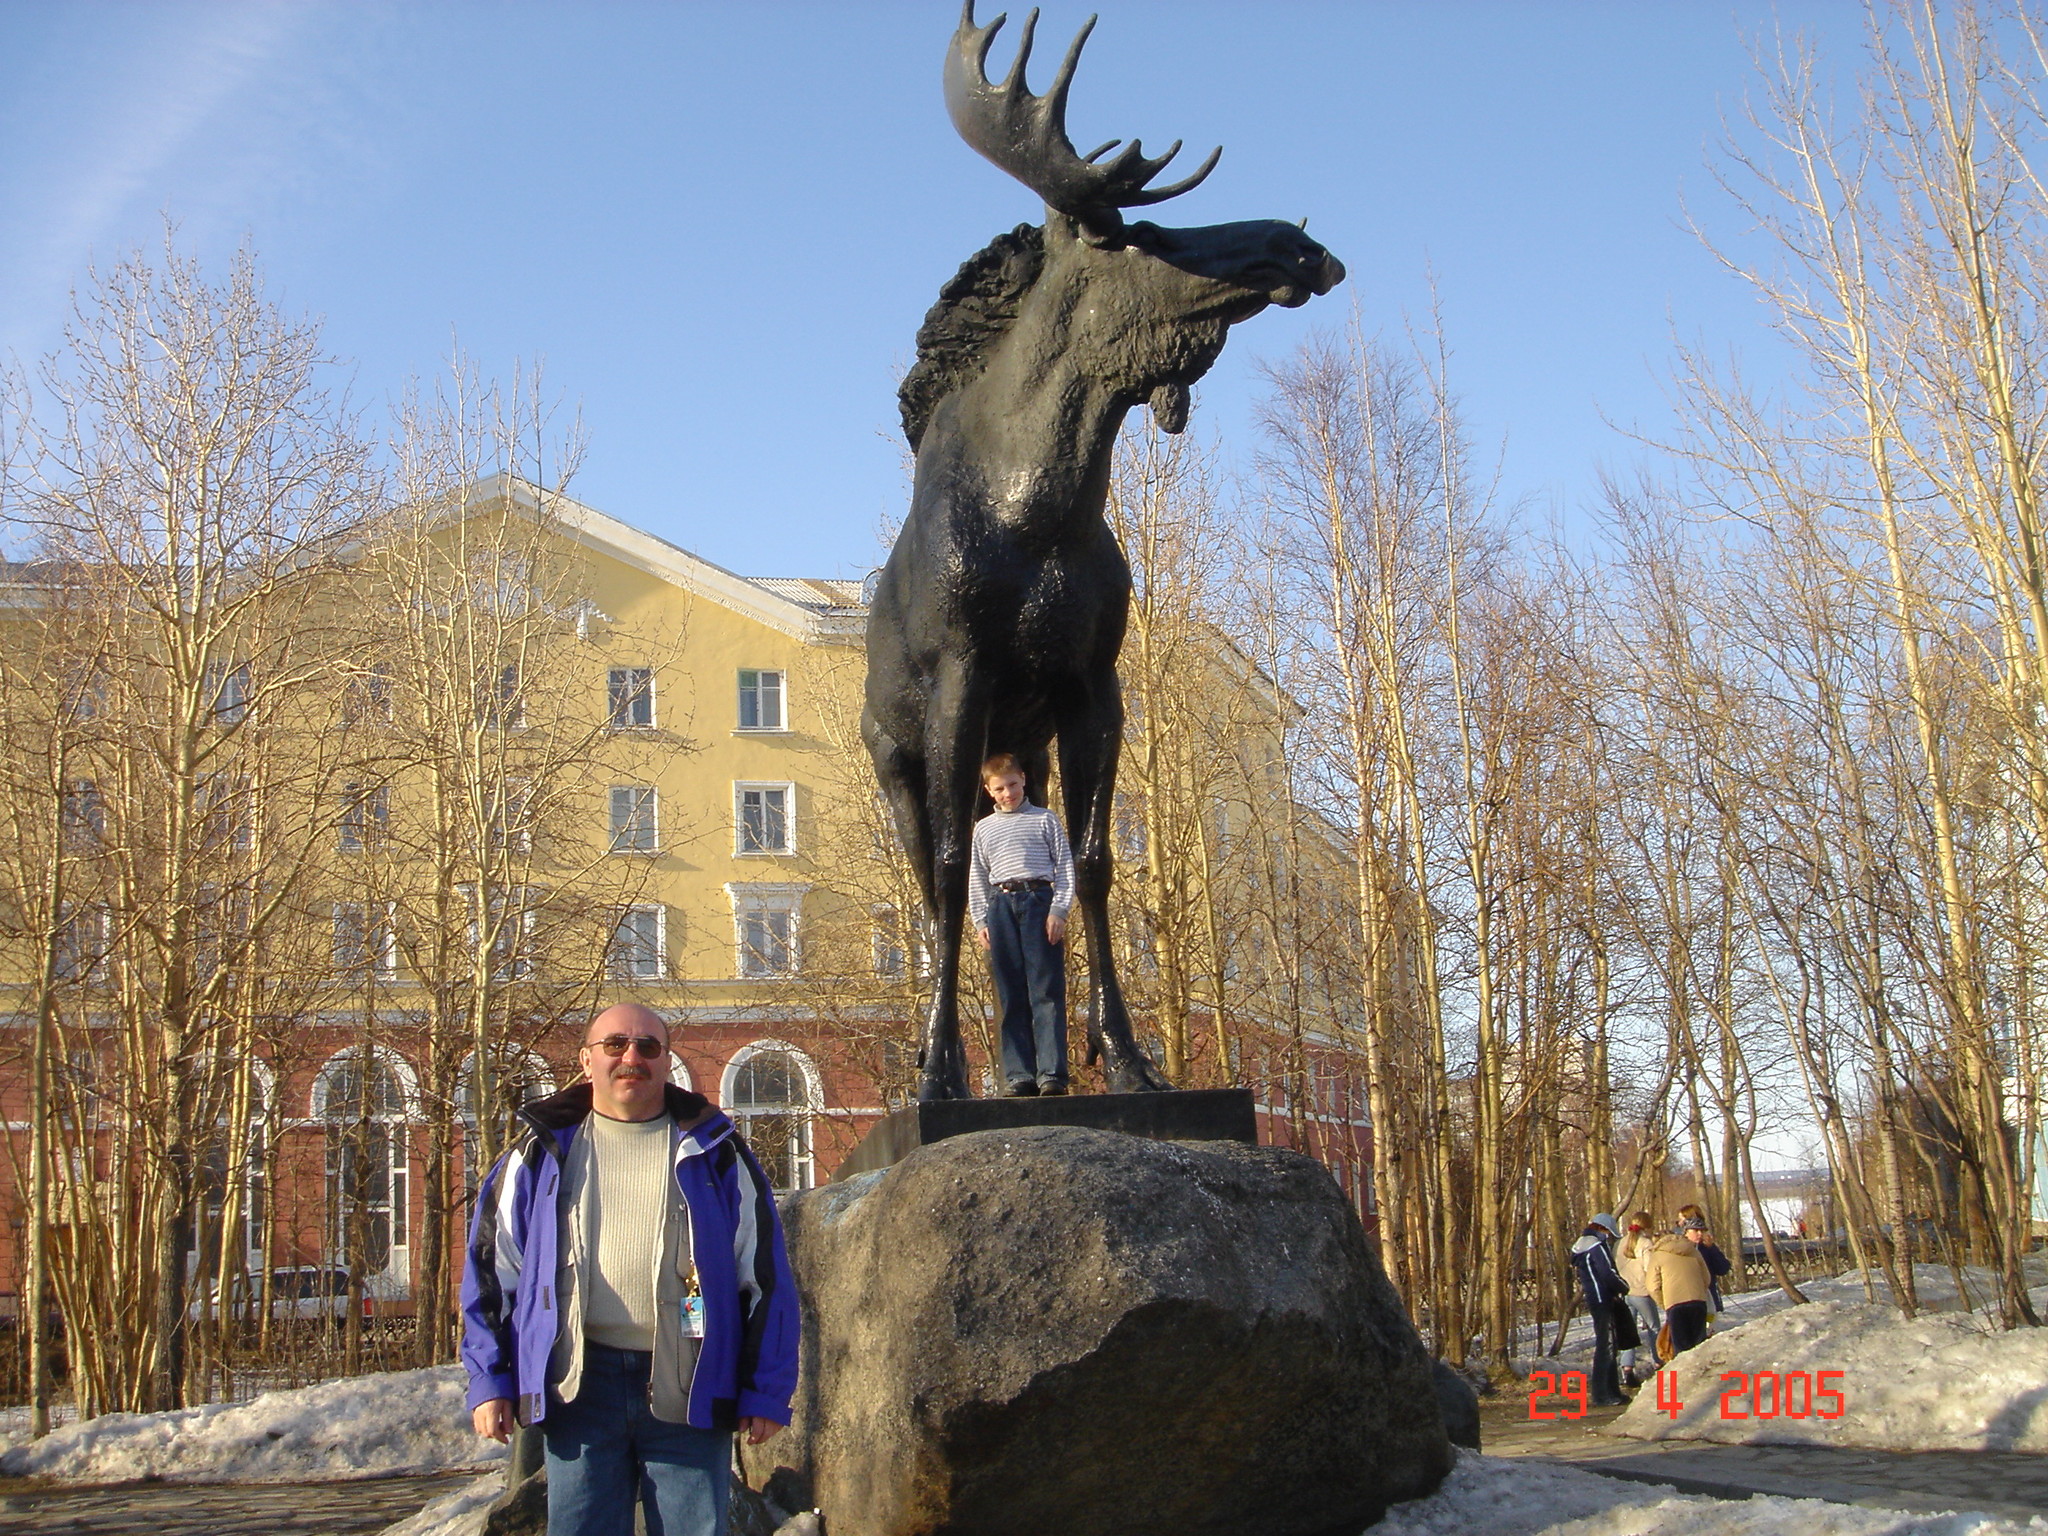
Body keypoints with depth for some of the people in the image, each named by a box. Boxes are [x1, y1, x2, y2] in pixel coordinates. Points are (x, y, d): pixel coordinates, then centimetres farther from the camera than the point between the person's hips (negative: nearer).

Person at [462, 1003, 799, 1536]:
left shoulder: (712, 1151, 8)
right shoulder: (545, 1151, 11)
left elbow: (766, 1277, 6)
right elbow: (491, 1269, 12)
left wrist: (767, 1392, 0)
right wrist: (489, 1381, 4)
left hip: (687, 1387, -1)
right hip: (579, 1386, 1)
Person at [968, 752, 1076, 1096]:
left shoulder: (1045, 820, 13)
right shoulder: (983, 829, 20)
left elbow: (1065, 866, 8)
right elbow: (977, 878, 20)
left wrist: (1059, 909, -4)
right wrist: (980, 921, 8)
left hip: (1039, 900, -3)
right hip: (1001, 907, 3)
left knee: (1046, 990, -9)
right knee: (1011, 996, 0)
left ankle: (1052, 1072, -13)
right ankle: (1019, 1074, -1)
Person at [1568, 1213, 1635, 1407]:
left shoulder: (1582, 1247, 18)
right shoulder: (1597, 1247, -13)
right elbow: (1608, 1274, -19)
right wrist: (1624, 1288, -2)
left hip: (1594, 1301, 10)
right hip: (1603, 1301, -10)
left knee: (1608, 1346, 16)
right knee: (1605, 1346, -9)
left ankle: (1612, 1392, 21)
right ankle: (1601, 1395, -11)